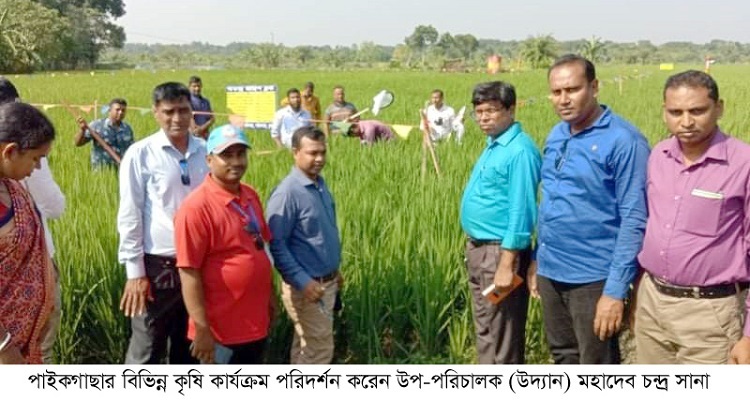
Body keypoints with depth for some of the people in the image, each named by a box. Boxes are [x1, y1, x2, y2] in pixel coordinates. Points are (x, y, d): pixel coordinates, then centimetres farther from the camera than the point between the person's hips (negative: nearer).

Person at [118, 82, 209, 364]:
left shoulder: (206, 151, 1)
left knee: (189, 348, 19)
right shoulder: (141, 154, -8)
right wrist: (135, 271, -9)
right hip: (158, 265, -4)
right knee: (146, 352, 5)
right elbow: (129, 215, -7)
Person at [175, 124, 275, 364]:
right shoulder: (197, 207, -19)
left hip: (255, 321, 8)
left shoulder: (251, 196, 5)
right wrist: (202, 329, -20)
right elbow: (189, 272, -20)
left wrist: (270, 297, 16)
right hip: (220, 329, -8)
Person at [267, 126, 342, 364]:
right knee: (320, 349, -1)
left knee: (307, 346, 19)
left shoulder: (320, 184, 6)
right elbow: (276, 244, -22)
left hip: (327, 282, 8)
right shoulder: (287, 192, -21)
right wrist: (302, 281, -24)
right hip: (306, 286, -8)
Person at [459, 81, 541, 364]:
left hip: (500, 252, -10)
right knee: (485, 327, 20)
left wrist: (506, 264, -24)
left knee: (502, 334, -1)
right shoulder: (493, 146, 11)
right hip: (478, 249, 10)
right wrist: (473, 249, 19)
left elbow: (521, 210, -23)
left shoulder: (519, 150, -19)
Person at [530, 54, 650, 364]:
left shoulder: (623, 140, -15)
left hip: (593, 277, -7)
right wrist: (537, 261, 15)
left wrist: (616, 289, -20)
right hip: (551, 272, 7)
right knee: (564, 359, 20)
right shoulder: (555, 136, 7)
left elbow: (634, 220, -17)